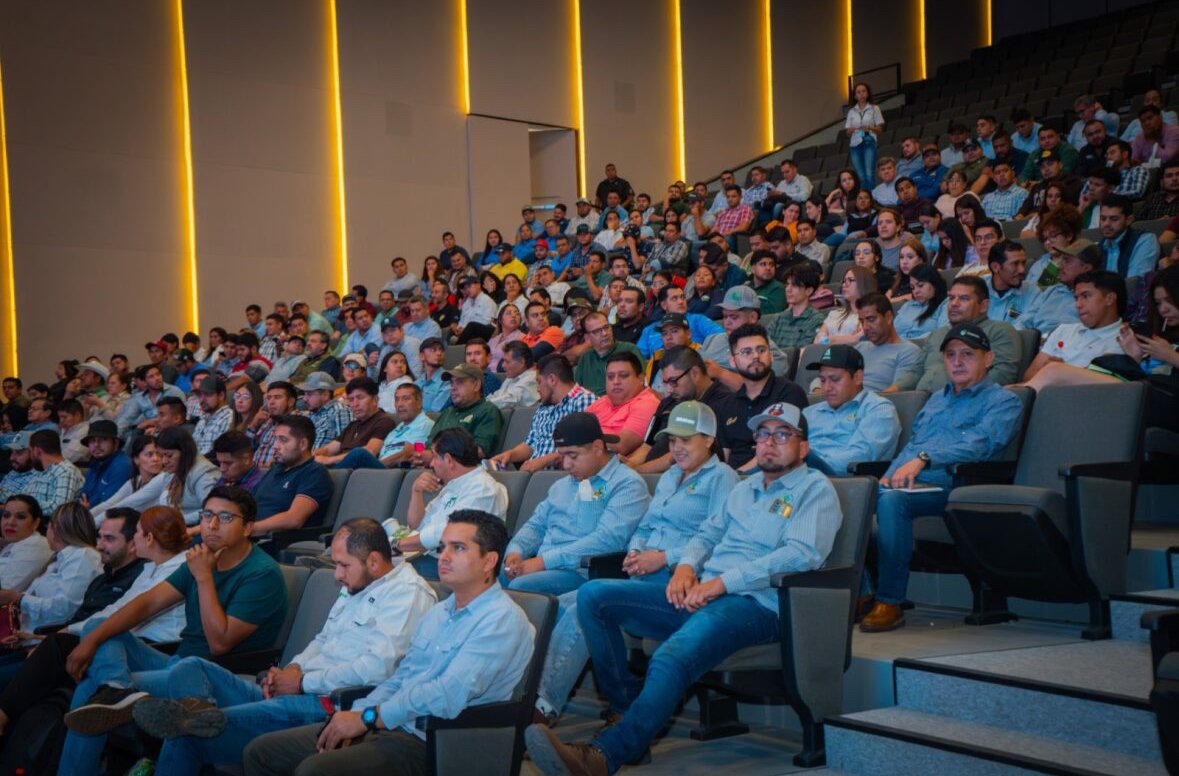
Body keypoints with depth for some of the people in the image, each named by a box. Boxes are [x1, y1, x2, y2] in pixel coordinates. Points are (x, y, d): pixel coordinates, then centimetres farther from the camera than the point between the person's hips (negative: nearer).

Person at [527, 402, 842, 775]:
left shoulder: (815, 489, 3)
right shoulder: (744, 488, 28)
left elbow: (802, 554, -12)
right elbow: (707, 534, 30)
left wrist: (721, 583, -16)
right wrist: (686, 567, 4)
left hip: (755, 604, -8)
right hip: (702, 595, 8)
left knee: (670, 658, -36)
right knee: (593, 596, -6)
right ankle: (625, 707, -8)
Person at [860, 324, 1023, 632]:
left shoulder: (1003, 402, 8)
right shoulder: (936, 399, 32)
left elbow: (977, 445, -10)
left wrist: (923, 459, -23)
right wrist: (892, 473, 7)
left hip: (947, 485, -7)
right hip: (905, 481, 7)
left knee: (891, 500, -36)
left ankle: (890, 603, -31)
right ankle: (859, 592, -20)